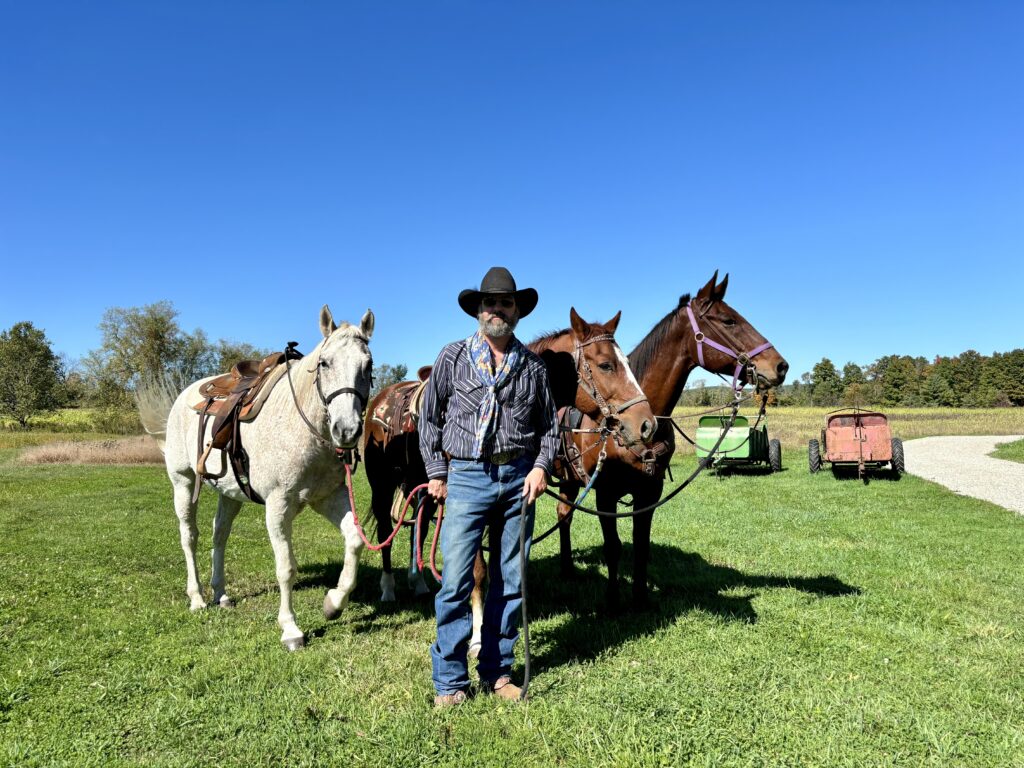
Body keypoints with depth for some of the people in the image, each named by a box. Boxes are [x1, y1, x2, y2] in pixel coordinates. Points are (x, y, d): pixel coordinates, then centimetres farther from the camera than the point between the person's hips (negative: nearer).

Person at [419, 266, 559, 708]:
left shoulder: (533, 366, 7)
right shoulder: (453, 358, 3)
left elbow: (550, 424, 13)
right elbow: (429, 418, 7)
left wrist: (542, 466, -3)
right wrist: (436, 473, 1)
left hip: (519, 478, 2)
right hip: (466, 476, -2)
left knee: (511, 581, 9)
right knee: (455, 580, -3)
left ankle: (496, 672, 24)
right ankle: (450, 681, 11)